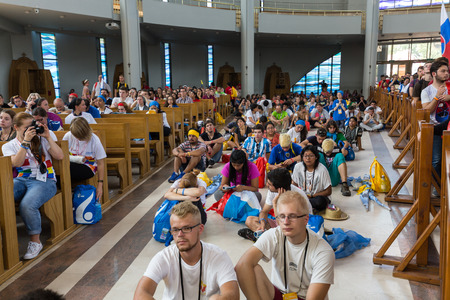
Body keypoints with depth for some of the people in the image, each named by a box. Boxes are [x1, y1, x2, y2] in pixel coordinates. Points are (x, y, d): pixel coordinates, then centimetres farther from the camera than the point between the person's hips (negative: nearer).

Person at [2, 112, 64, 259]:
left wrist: (48, 137, -1)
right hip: (20, 180, 2)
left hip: (44, 180, -2)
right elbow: (17, 163, -5)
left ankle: (35, 241, -12)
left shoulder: (41, 140, 15)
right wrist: (26, 141, -9)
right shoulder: (9, 146, 16)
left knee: (27, 205, -32)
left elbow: (60, 156, 3)